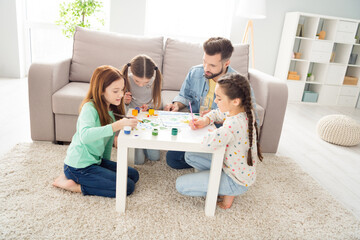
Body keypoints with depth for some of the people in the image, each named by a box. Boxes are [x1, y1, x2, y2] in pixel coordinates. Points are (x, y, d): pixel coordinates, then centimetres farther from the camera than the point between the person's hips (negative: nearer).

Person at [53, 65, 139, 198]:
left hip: (96, 161, 9)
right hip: (79, 166, -9)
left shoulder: (111, 108, 4)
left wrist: (107, 163, 13)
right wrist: (117, 126, -50)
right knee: (127, 187, -12)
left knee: (133, 175, 11)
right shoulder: (89, 108, -22)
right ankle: (74, 186, -3)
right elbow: (85, 135, -41)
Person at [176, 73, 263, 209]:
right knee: (190, 156, 13)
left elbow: (209, 142, -49)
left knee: (181, 184, -8)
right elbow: (218, 113, 12)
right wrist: (205, 120, -9)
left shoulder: (235, 123, -35)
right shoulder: (245, 111, -7)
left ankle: (227, 193, 5)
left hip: (236, 181, -9)